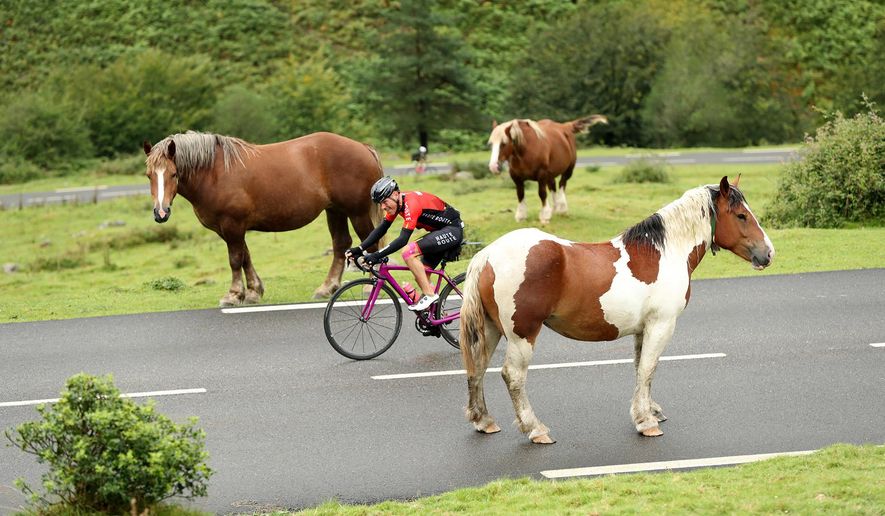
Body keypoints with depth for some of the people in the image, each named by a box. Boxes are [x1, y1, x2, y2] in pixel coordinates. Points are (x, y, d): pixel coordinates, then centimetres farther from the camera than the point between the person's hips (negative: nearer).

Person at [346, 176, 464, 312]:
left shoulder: (411, 204, -27)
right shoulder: (396, 203, 1)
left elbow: (403, 240, -32)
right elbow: (381, 229, 5)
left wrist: (377, 255, -35)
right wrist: (360, 249, -6)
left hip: (452, 230, -10)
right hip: (439, 232, 10)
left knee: (408, 252, -24)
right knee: (420, 276, 5)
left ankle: (429, 295, -16)